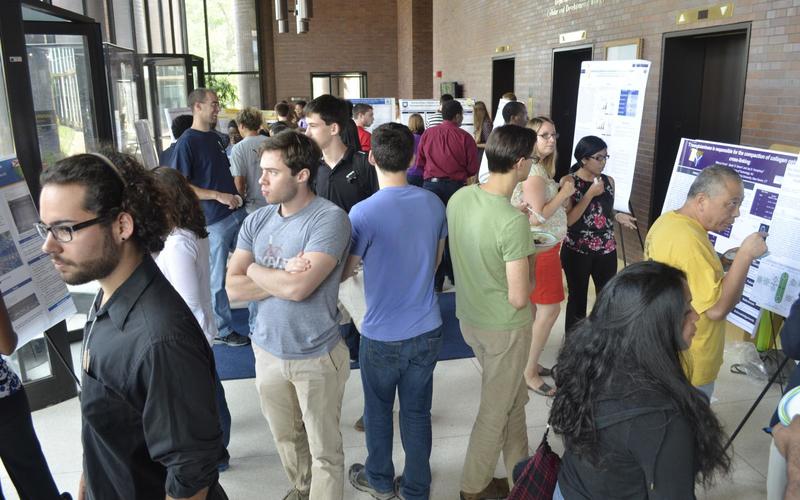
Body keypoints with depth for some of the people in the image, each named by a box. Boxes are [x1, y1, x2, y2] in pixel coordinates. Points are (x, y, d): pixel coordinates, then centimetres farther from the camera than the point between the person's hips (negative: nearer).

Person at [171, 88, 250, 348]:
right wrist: (218, 196, -19)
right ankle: (223, 330, 20)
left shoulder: (215, 137, 13)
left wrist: (236, 192, 10)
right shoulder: (187, 142, -11)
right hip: (213, 220, -7)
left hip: (237, 212, 7)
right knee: (217, 279, 5)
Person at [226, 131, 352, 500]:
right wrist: (284, 276, -20)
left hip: (316, 356, -6)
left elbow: (298, 288, -28)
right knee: (285, 437, 26)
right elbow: (234, 288, -7)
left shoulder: (329, 219, -19)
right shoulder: (256, 221, -1)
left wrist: (255, 269, -12)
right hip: (267, 351, 6)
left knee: (324, 450, 11)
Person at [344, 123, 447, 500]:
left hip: (382, 335, -4)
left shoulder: (364, 213, -21)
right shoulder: (433, 204, -5)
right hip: (426, 331, 4)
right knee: (417, 413, 17)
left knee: (378, 411, 19)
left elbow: (345, 271, -8)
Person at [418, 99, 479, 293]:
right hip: (455, 187, -1)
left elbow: (420, 163, 7)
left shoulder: (428, 134, 0)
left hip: (431, 185, 1)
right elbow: (473, 169, -3)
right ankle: (454, 275, 26)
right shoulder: (464, 137, -6)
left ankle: (436, 280, 8)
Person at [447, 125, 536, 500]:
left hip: (469, 316, 7)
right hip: (504, 327, -7)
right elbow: (519, 298, -24)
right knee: (496, 410, 15)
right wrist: (530, 266, -6)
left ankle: (519, 468, 44)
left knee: (513, 396, 26)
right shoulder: (513, 221, -28)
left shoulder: (459, 198, -6)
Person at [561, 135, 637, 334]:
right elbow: (568, 220, -19)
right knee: (578, 298, 8)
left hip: (606, 250, 4)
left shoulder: (608, 181, 5)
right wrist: (591, 193, -20)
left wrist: (618, 217, -4)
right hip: (577, 251, -4)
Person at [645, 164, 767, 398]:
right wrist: (745, 255, -25)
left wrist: (724, 263, 4)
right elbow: (718, 308, -29)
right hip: (688, 367, -9)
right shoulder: (688, 241, -29)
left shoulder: (668, 220, 2)